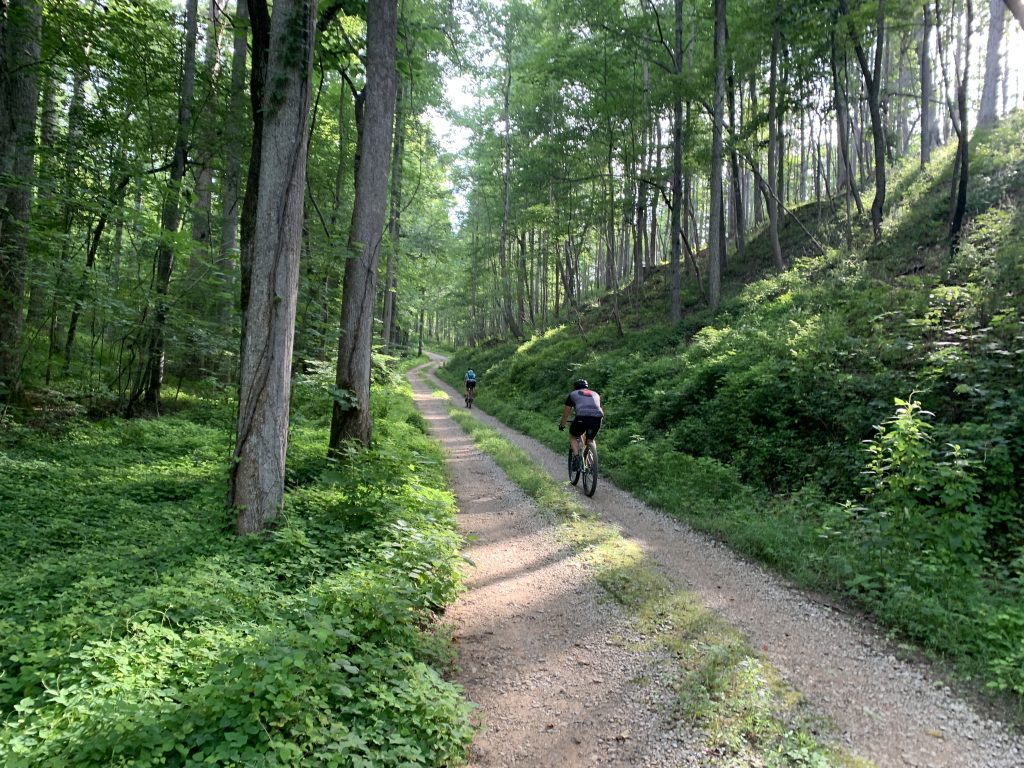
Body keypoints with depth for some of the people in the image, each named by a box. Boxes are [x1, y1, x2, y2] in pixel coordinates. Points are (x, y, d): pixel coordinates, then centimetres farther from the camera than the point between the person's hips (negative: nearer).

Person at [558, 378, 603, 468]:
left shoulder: (573, 394, 25)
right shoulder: (595, 394, 33)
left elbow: (566, 412, 30)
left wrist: (562, 425, 45)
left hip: (582, 418, -3)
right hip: (597, 419, 3)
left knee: (573, 437, 23)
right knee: (590, 440, 27)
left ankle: (576, 458, 4)